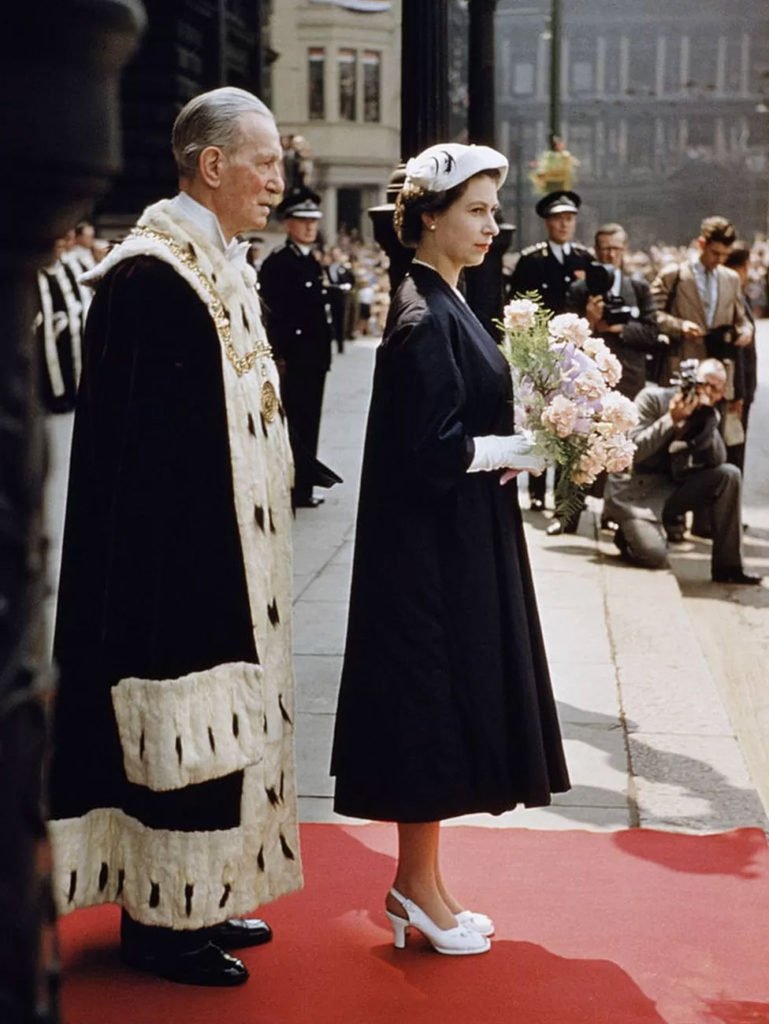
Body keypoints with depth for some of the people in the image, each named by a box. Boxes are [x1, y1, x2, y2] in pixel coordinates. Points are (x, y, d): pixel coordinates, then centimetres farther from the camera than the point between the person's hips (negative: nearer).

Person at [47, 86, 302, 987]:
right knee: (177, 721, 0)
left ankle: (202, 897, 28)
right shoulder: (150, 275, -17)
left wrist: (252, 549, 16)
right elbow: (135, 439, -20)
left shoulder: (223, 263, 11)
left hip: (228, 549, 10)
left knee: (219, 721, 15)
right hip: (174, 555, -10)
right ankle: (161, 920, 15)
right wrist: (166, 557, -21)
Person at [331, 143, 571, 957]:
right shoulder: (424, 317, -17)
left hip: (457, 542, 10)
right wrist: (525, 450, -12)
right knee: (430, 700, 0)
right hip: (434, 546, -10)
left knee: (443, 700, 14)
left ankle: (419, 884, 24)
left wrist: (518, 445, 1)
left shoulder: (444, 304, 12)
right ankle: (419, 884, 15)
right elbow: (432, 449, -22)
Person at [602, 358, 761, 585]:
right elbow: (632, 451, -21)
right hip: (634, 490, -6)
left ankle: (727, 565, -11)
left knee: (729, 475, -16)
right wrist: (672, 419, -25)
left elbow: (717, 461, -11)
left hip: (672, 488, 6)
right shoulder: (652, 398, -11)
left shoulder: (709, 415, 5)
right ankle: (631, 532, 11)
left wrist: (707, 419, -22)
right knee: (654, 555, -27)